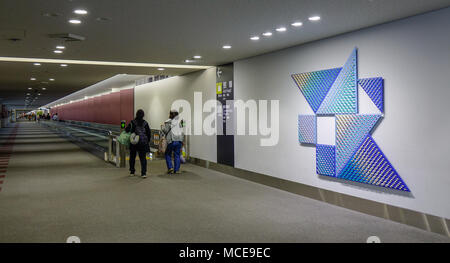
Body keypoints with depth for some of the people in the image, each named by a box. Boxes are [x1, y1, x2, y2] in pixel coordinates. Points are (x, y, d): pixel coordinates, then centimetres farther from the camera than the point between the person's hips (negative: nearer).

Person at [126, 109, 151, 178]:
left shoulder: (133, 122, -6)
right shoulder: (145, 123, 1)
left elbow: (127, 130, -11)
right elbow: (148, 133, 3)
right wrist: (148, 141, 14)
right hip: (143, 143, 1)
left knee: (132, 157, 15)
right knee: (143, 158, 3)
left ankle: (132, 172, 25)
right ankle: (144, 173, -6)